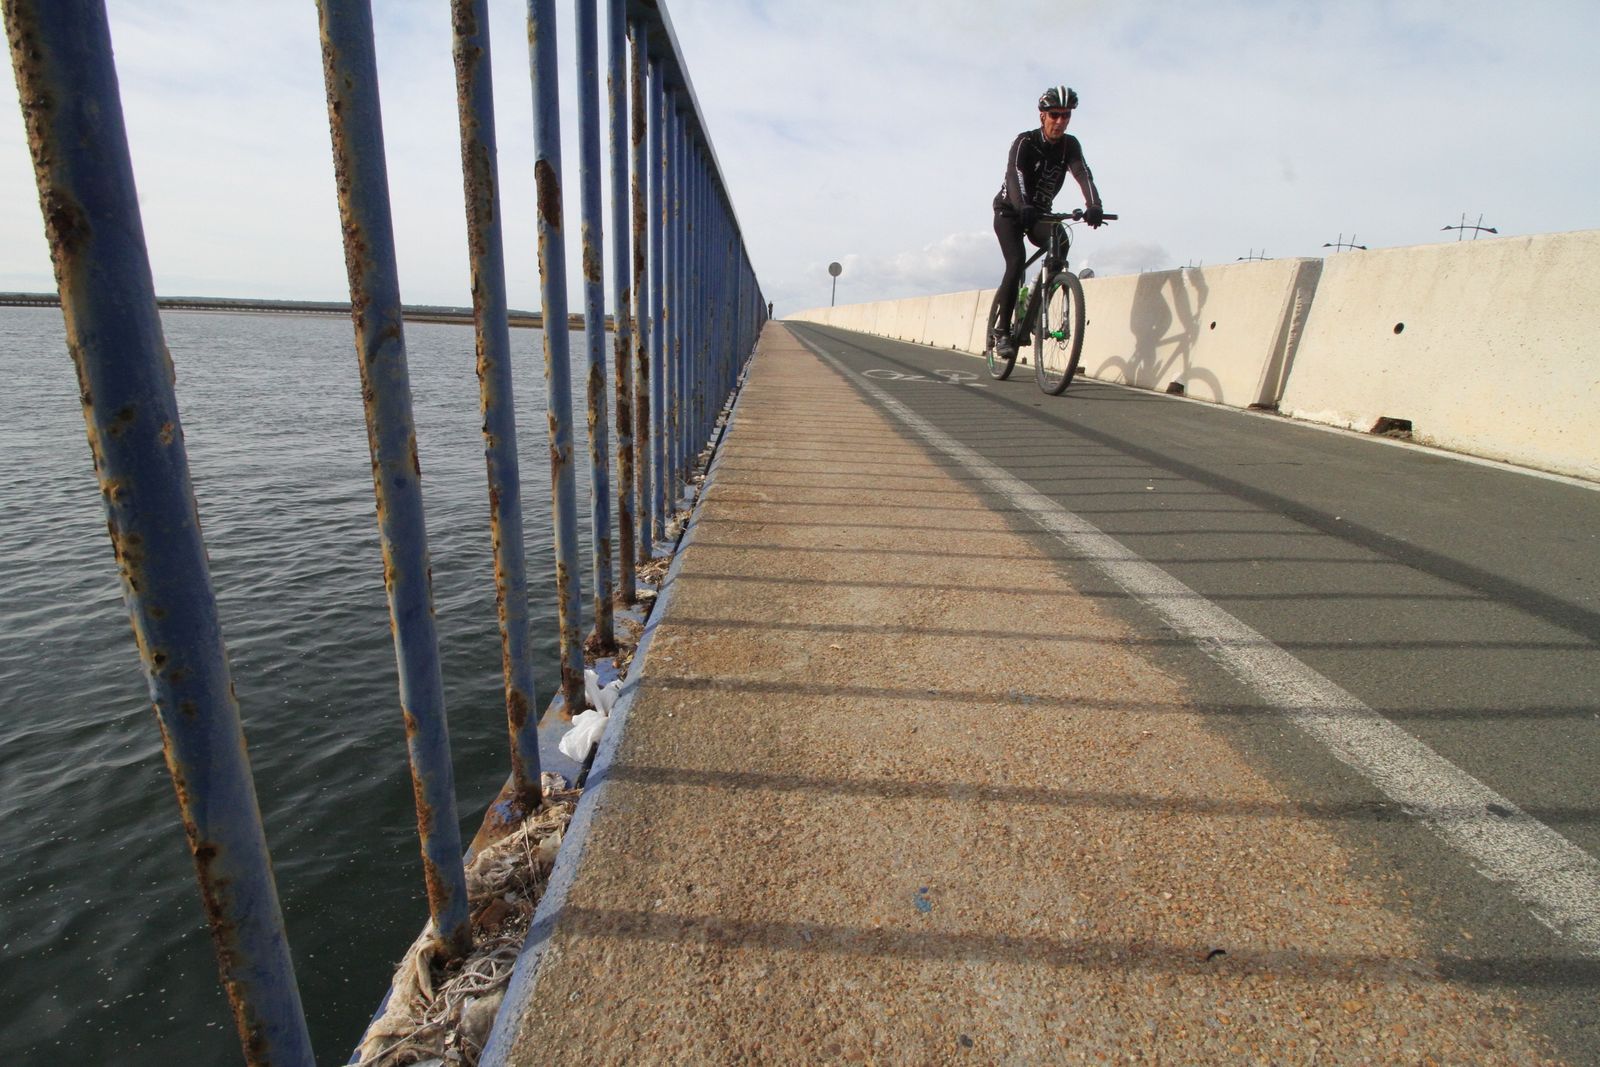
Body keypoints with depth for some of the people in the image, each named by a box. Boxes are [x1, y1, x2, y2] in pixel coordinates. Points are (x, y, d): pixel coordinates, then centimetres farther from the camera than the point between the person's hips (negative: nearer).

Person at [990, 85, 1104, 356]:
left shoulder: (1070, 145, -6)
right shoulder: (1025, 141, -17)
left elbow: (1083, 175, -23)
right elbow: (1015, 175, -36)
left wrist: (1094, 206, -43)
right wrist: (1024, 207, -56)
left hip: (1039, 213, 4)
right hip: (1010, 211, -4)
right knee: (1016, 261, -26)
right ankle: (1001, 331, -20)